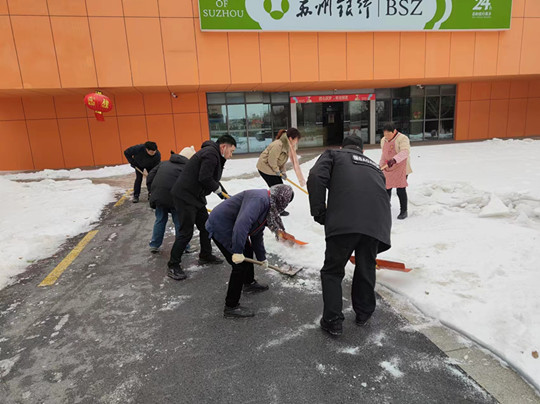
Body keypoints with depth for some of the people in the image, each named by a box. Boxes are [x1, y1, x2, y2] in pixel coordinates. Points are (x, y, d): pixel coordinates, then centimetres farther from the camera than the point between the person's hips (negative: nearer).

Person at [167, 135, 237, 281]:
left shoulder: (214, 155, 17)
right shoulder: (210, 153, -17)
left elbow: (213, 180, 24)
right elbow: (205, 178, -25)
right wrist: (219, 190, -8)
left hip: (195, 196, 11)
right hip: (185, 196, -11)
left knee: (206, 226, 16)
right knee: (186, 232, -7)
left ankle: (205, 256, 33)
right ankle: (173, 266, 5)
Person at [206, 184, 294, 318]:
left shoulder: (268, 206, 9)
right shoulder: (259, 199, -25)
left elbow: (257, 235, 19)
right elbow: (242, 224, -38)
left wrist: (262, 258, 26)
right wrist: (237, 251, -36)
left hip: (229, 227, 11)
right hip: (220, 226, -11)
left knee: (248, 251, 27)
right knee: (240, 265, -8)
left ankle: (249, 283, 49)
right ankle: (231, 307, 5)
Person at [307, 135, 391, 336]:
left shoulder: (333, 154, 23)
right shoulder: (373, 165, 36)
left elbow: (316, 177, 0)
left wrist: (319, 212, 4)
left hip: (344, 221, -4)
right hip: (377, 222, 5)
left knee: (332, 271, 12)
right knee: (366, 268, 23)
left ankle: (333, 320, 16)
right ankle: (363, 313, 39)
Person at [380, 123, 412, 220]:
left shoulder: (402, 138, -14)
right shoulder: (383, 140, 10)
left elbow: (405, 152, -30)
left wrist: (394, 159, -44)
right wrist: (381, 165, 20)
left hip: (401, 168, -6)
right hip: (388, 169, 7)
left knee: (401, 190, -7)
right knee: (386, 188, 12)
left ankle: (404, 211, 8)